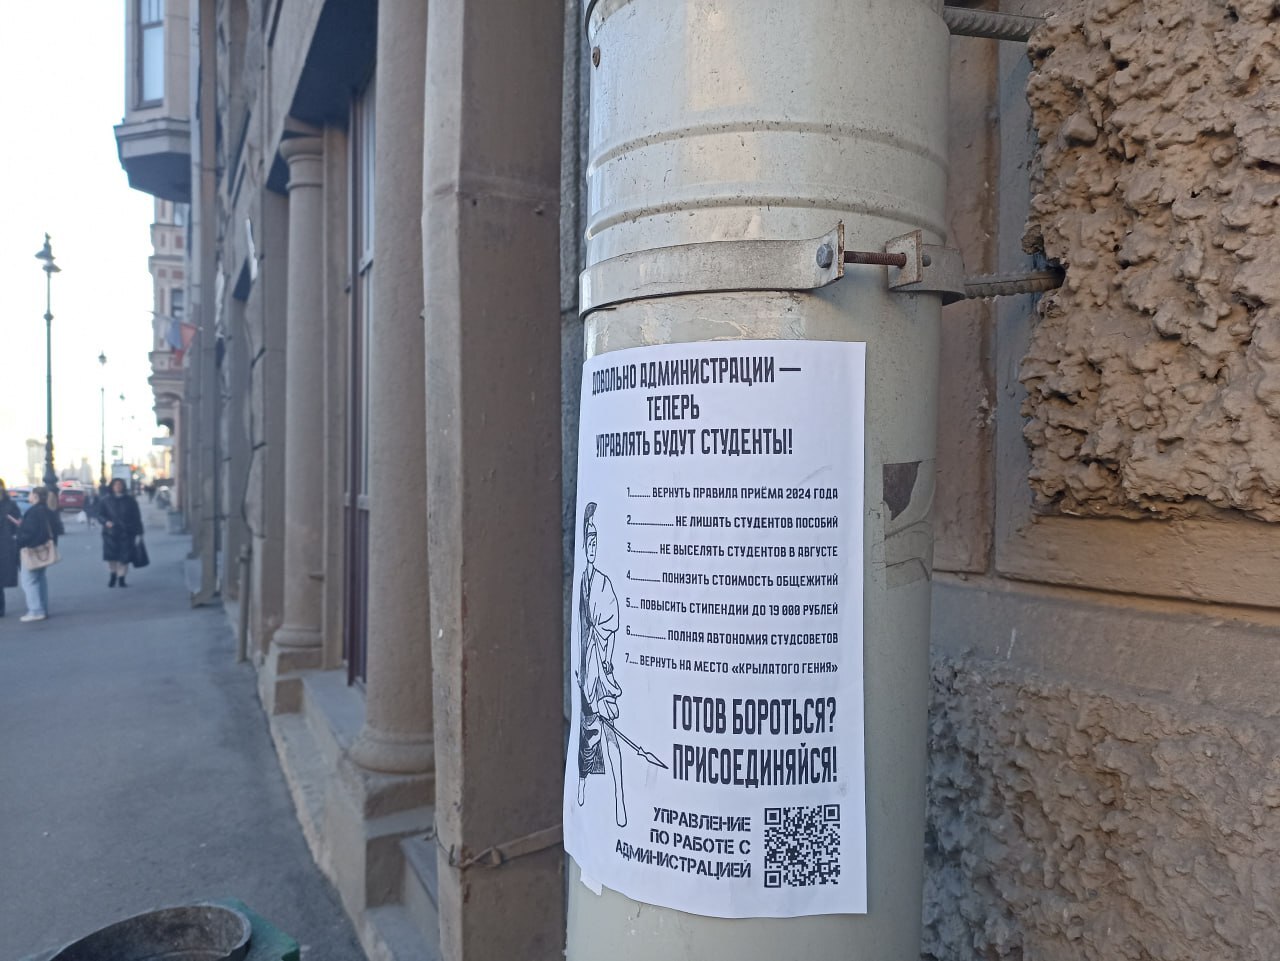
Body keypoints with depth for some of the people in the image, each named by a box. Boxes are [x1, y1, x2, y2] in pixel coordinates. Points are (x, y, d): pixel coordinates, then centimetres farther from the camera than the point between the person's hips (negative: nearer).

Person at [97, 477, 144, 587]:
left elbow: (136, 517, 7)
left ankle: (121, 578, 10)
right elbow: (100, 514, 8)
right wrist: (106, 521, -14)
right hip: (110, 533, 0)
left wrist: (138, 532, 2)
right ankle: (113, 576, 18)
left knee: (124, 557, -2)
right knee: (111, 556, -4)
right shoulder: (105, 500, 7)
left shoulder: (130, 500, 6)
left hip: (126, 533, 0)